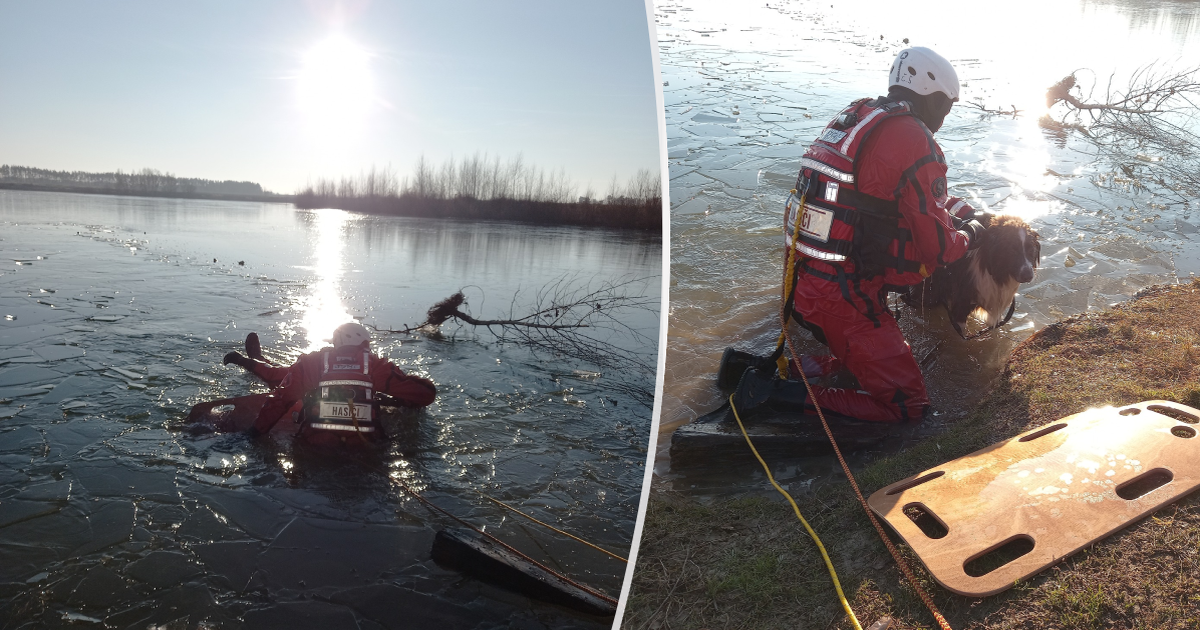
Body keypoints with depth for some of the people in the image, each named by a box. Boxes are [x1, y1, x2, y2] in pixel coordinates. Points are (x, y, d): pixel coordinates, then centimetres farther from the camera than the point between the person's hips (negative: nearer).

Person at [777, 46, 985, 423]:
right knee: (909, 407, 2)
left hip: (801, 283, 9)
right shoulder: (914, 140, -14)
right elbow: (938, 248, -9)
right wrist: (968, 235, 12)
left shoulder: (854, 117, 11)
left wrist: (954, 208, 25)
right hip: (844, 301, -9)